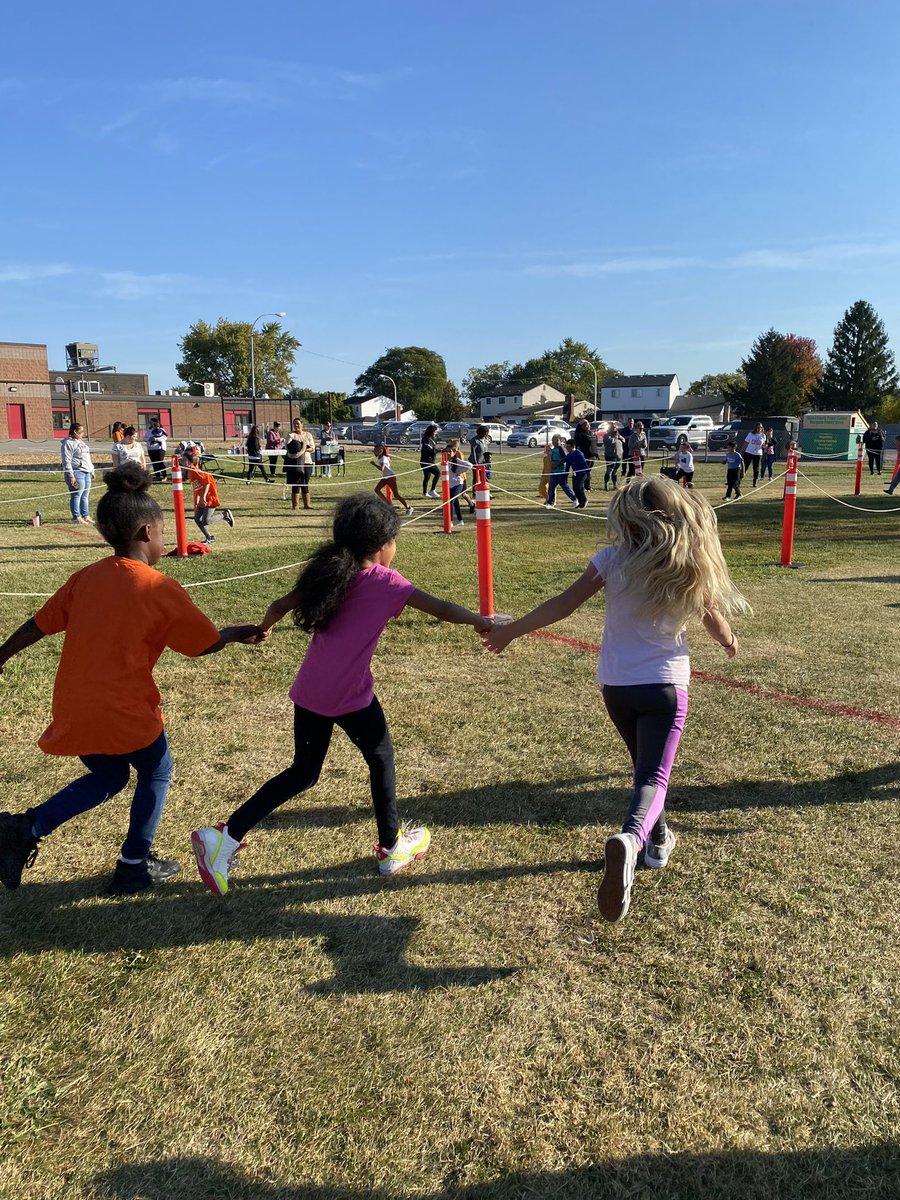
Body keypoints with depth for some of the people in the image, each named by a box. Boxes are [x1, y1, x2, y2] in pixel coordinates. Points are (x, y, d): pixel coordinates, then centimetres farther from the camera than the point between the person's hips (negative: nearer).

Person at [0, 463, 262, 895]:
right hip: (125, 713, -6)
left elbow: (37, 626, 8)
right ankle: (134, 866, 28)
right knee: (156, 773, 22)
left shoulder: (85, 577, 2)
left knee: (109, 776, 28)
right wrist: (237, 632, 16)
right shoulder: (162, 590, -12)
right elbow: (206, 643, -3)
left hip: (73, 710, 6)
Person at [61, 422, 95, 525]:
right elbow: (66, 461, -14)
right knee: (76, 496, -7)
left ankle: (85, 517, 16)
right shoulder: (68, 443, -8)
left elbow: (87, 458, 27)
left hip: (86, 472, 9)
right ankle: (77, 518, -5)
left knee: (85, 496, 11)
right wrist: (71, 476, -19)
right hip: (76, 472, -9)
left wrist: (92, 471, 24)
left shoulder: (81, 442, 21)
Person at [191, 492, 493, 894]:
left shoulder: (326, 573, 6)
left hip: (309, 692, 5)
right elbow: (441, 609, -11)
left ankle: (225, 837, 10)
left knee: (302, 774, 18)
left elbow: (279, 607, 10)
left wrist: (262, 629, 30)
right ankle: (392, 846, 32)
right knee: (381, 760, 19)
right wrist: (481, 622, 2)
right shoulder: (386, 582, -9)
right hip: (351, 697, -5)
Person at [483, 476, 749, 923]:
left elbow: (563, 605, -10)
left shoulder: (612, 560, -9)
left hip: (615, 684, 2)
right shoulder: (691, 569, -6)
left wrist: (509, 630, 0)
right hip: (665, 685, -2)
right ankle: (629, 837, -35)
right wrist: (729, 641, 30)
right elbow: (715, 623, 6)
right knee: (653, 776, -7)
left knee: (644, 765, 25)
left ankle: (658, 838, 41)